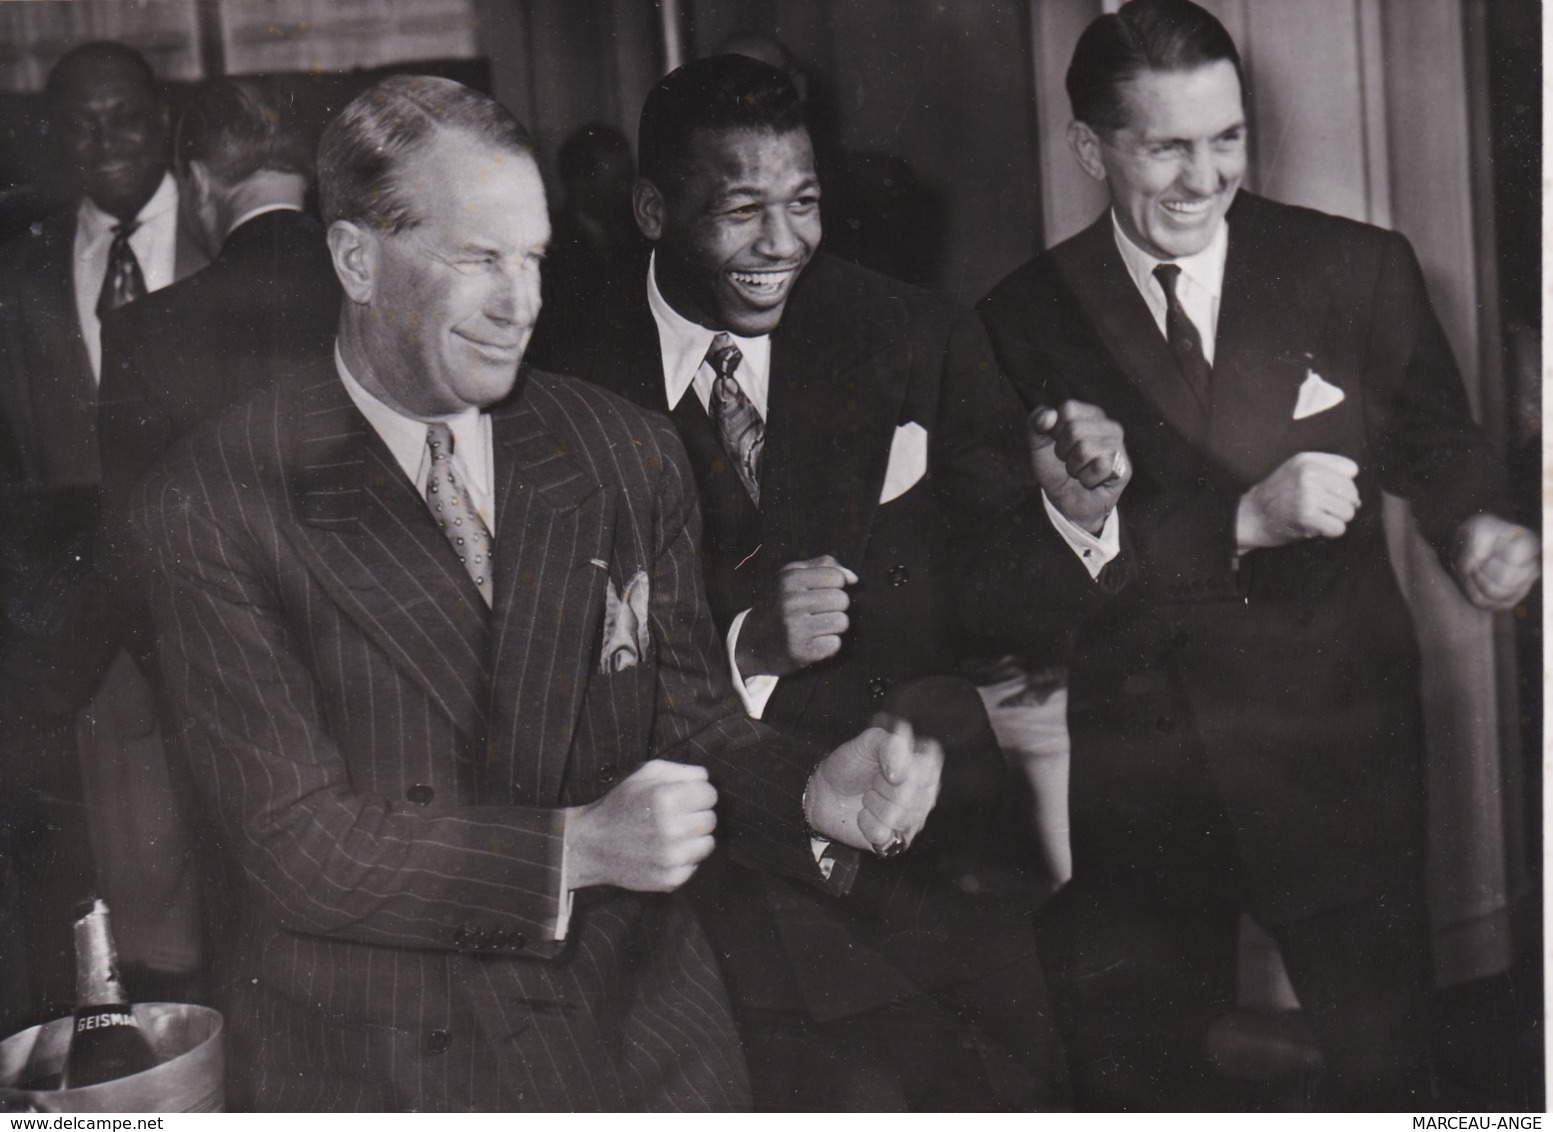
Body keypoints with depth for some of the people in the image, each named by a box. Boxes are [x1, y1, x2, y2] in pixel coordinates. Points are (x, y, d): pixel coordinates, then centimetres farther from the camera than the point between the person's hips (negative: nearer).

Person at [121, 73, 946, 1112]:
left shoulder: (630, 456, 1)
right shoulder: (213, 507, -12)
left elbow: (692, 725, 4)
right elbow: (294, 841, -16)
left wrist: (816, 795, -17)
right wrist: (579, 846, -26)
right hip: (373, 1066, -3)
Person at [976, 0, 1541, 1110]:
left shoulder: (1360, 272, -2)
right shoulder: (1026, 320, -4)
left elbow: (1440, 449, 7)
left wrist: (1477, 528, -16)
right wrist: (1245, 520, -23)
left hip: (1339, 757, 0)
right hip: (1132, 783, 1)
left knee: (1383, 1059, 9)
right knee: (1134, 1075, 14)